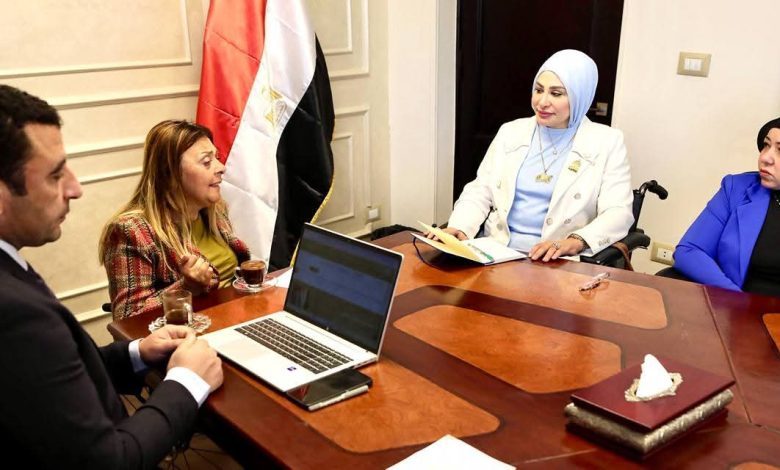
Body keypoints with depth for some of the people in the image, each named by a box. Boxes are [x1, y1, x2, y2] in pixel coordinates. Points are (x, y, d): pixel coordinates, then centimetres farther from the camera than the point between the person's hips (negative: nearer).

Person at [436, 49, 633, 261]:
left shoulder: (607, 143, 5)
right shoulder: (511, 132, 15)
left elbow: (618, 213, -3)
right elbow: (480, 192, 12)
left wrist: (575, 242, -22)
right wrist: (458, 228, -9)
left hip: (558, 263, -3)